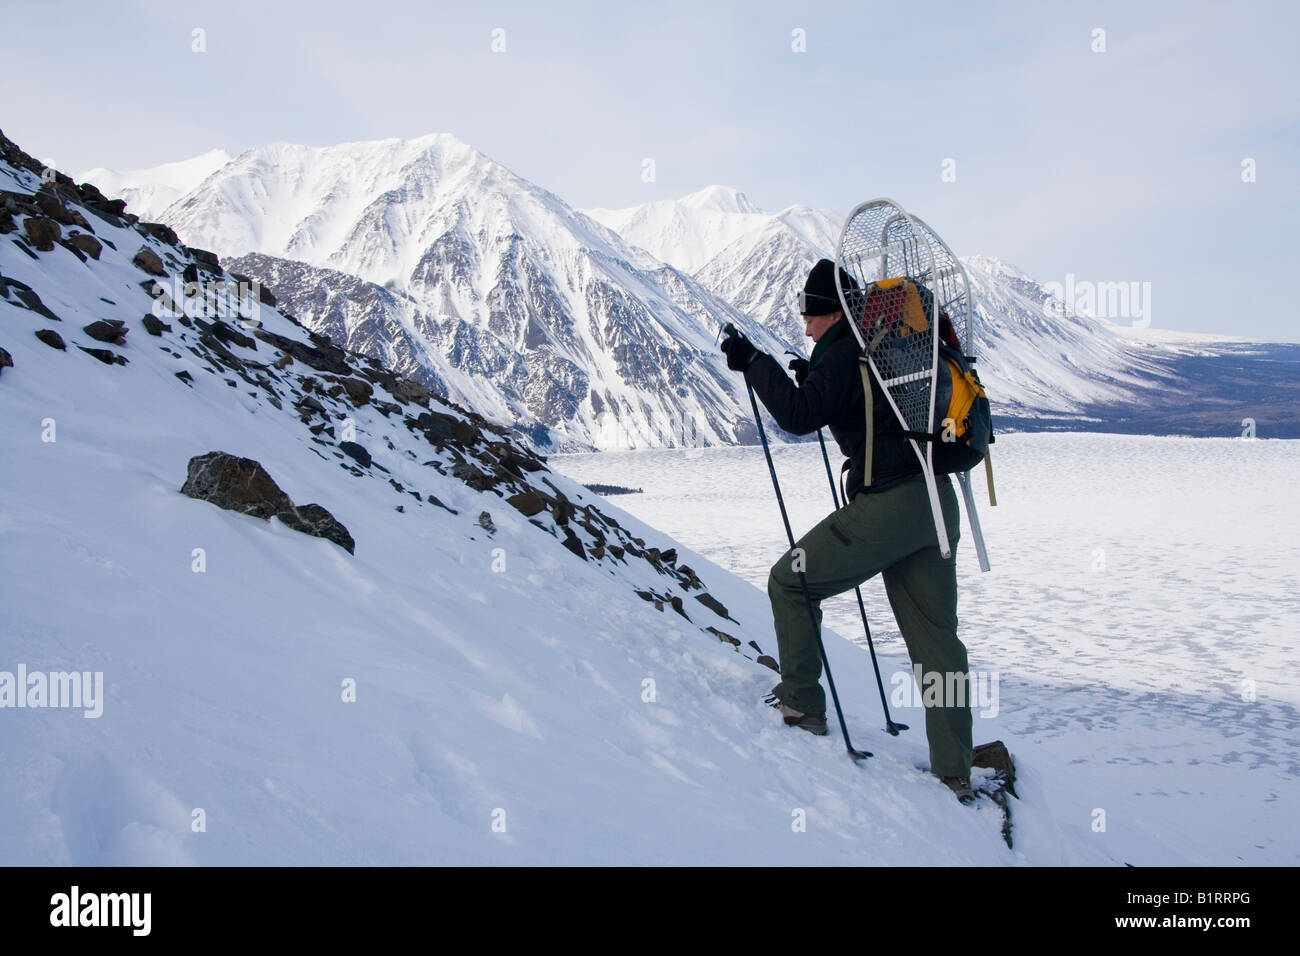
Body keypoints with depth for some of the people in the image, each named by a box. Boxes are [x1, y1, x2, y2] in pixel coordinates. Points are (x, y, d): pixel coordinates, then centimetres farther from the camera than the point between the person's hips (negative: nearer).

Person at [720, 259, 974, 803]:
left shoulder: (845, 355, -10)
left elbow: (800, 417, -21)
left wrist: (753, 363, -15)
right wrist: (813, 380, 27)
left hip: (887, 506, -9)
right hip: (934, 500, 9)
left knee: (790, 581, 9)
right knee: (936, 637, 12)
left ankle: (802, 702, 16)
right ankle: (954, 773, 18)